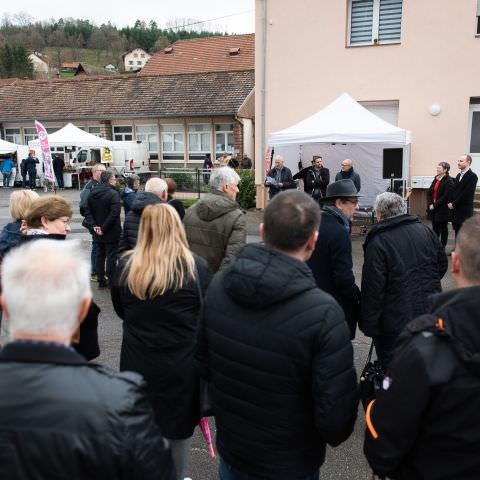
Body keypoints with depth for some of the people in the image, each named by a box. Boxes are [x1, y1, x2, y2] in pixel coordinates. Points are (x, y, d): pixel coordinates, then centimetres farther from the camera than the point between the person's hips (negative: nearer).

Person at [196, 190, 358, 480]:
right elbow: (335, 415, -24)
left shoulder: (219, 285, -15)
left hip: (229, 449, 4)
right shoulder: (322, 313, -30)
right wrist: (334, 435, -2)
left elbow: (204, 364, -2)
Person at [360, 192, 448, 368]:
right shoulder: (425, 230, 2)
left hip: (396, 319, -6)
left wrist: (369, 325, -11)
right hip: (431, 314, 7)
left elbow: (373, 289, -18)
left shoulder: (377, 242, -17)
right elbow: (442, 265, 13)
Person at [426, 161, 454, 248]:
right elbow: (429, 192, 9)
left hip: (443, 209, -6)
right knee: (435, 228, 12)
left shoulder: (449, 181, -11)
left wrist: (435, 205, -16)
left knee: (443, 229, 4)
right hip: (433, 208, 7)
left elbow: (446, 197, -18)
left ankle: (442, 247, 13)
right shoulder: (436, 179, 11)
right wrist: (430, 204, -5)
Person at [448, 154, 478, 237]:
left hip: (464, 211, -7)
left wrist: (454, 204, -13)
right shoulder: (459, 175, 16)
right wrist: (450, 203, -2)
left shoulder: (472, 176, -10)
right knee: (457, 234, 11)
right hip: (455, 210, 7)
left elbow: (466, 193, -17)